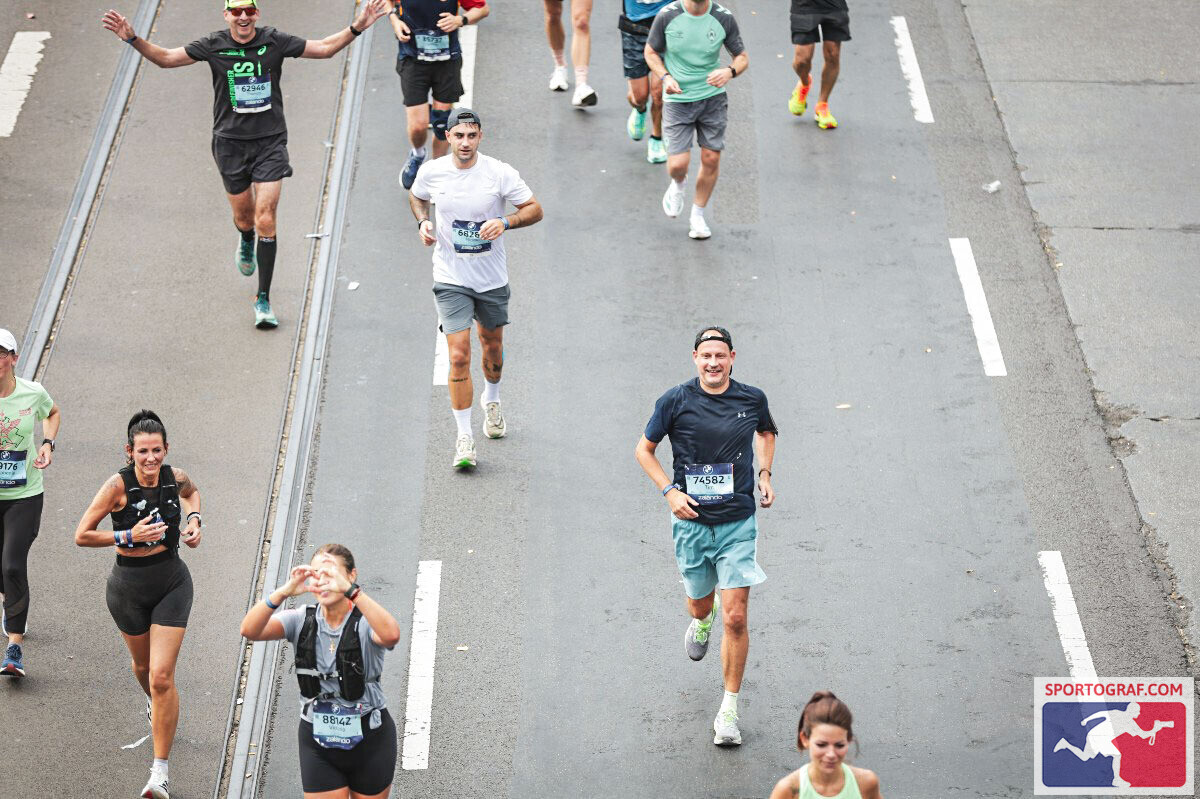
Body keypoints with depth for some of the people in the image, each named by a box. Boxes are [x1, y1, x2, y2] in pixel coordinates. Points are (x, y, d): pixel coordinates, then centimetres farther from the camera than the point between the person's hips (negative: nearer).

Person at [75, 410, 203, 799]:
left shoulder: (175, 477, -9)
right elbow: (82, 535, -15)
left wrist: (194, 519, -1)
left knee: (162, 677, -10)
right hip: (129, 587, 0)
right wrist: (129, 536, -24)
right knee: (143, 665, 22)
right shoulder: (118, 485, -19)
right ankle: (155, 703, 60)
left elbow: (192, 491, 18)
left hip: (172, 582, 0)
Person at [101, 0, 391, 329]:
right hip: (230, 142, 1)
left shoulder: (275, 41, -4)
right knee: (244, 217, 11)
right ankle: (246, 242, 52)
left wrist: (356, 28, -6)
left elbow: (325, 48, 6)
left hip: (270, 141, -1)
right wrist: (133, 39, -12)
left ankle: (263, 300, -5)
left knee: (265, 219, -10)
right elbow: (166, 58, 2)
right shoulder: (214, 45, -4)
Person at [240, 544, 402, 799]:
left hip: (369, 741, -2)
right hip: (318, 742, 2)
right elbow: (250, 630, -21)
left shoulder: (365, 622, -15)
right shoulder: (302, 621, -5)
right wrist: (284, 592, -39)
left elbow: (391, 635, -40)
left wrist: (349, 589, -51)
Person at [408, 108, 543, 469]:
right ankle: (464, 436, -3)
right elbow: (416, 196, 15)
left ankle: (491, 400, 50)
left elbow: (534, 209, -6)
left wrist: (505, 222, -24)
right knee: (459, 357, -11)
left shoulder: (500, 173, -13)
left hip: (492, 278, 1)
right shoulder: (432, 172, -7)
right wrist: (423, 222, -5)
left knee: (492, 346, 19)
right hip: (451, 279, -1)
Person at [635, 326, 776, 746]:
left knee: (735, 618, -9)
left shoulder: (752, 399, -2)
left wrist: (764, 474, 7)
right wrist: (670, 491, -8)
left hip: (738, 523, -1)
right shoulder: (676, 401, -8)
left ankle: (729, 711, 2)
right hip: (691, 521, 1)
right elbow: (644, 449, 4)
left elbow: (766, 432, 21)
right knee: (700, 603, 17)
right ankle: (701, 621, 58)